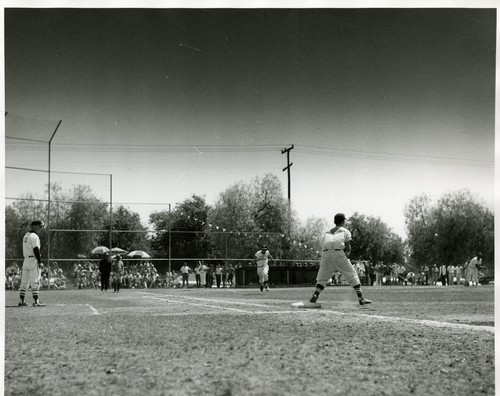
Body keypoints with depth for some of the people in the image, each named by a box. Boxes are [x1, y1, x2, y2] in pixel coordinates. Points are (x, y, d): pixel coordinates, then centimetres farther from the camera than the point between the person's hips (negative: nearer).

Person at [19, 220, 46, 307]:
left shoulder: (26, 236, 17)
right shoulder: (34, 236, -11)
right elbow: (36, 249, -18)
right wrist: (40, 262, -18)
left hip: (26, 260, 9)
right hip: (33, 260, -9)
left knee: (24, 281, 10)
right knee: (35, 282, -7)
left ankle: (21, 301, 11)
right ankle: (36, 301, -9)